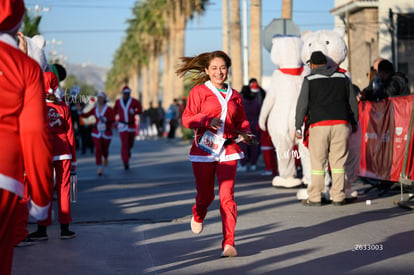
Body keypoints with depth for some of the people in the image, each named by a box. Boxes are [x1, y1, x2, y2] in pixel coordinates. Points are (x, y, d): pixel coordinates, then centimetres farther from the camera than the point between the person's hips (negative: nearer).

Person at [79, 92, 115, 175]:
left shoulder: (109, 109, -7)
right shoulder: (95, 109, 4)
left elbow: (113, 120, -12)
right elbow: (86, 115, 10)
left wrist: (105, 120, -26)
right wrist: (80, 111, -5)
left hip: (106, 132, -2)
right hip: (97, 132, 2)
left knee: (104, 149, 11)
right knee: (98, 149, -12)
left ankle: (105, 157, 49)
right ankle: (100, 168, -10)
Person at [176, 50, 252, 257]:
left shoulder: (234, 95, 11)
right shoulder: (199, 91, 0)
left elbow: (242, 120, 23)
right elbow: (187, 119, -8)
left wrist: (244, 133, 2)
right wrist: (207, 120, -24)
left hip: (228, 150, 2)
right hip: (204, 150, -2)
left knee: (227, 196, -11)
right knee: (205, 195, 11)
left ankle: (228, 243, -11)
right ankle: (198, 217, 48)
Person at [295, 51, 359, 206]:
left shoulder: (309, 80, 3)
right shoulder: (342, 78, 14)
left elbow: (302, 105, 0)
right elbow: (353, 103, 18)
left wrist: (298, 126, 7)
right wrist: (354, 123, 28)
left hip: (319, 125, -3)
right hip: (341, 124, 3)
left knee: (317, 163, 1)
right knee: (338, 162, 4)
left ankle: (314, 198, 2)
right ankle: (338, 197, 4)